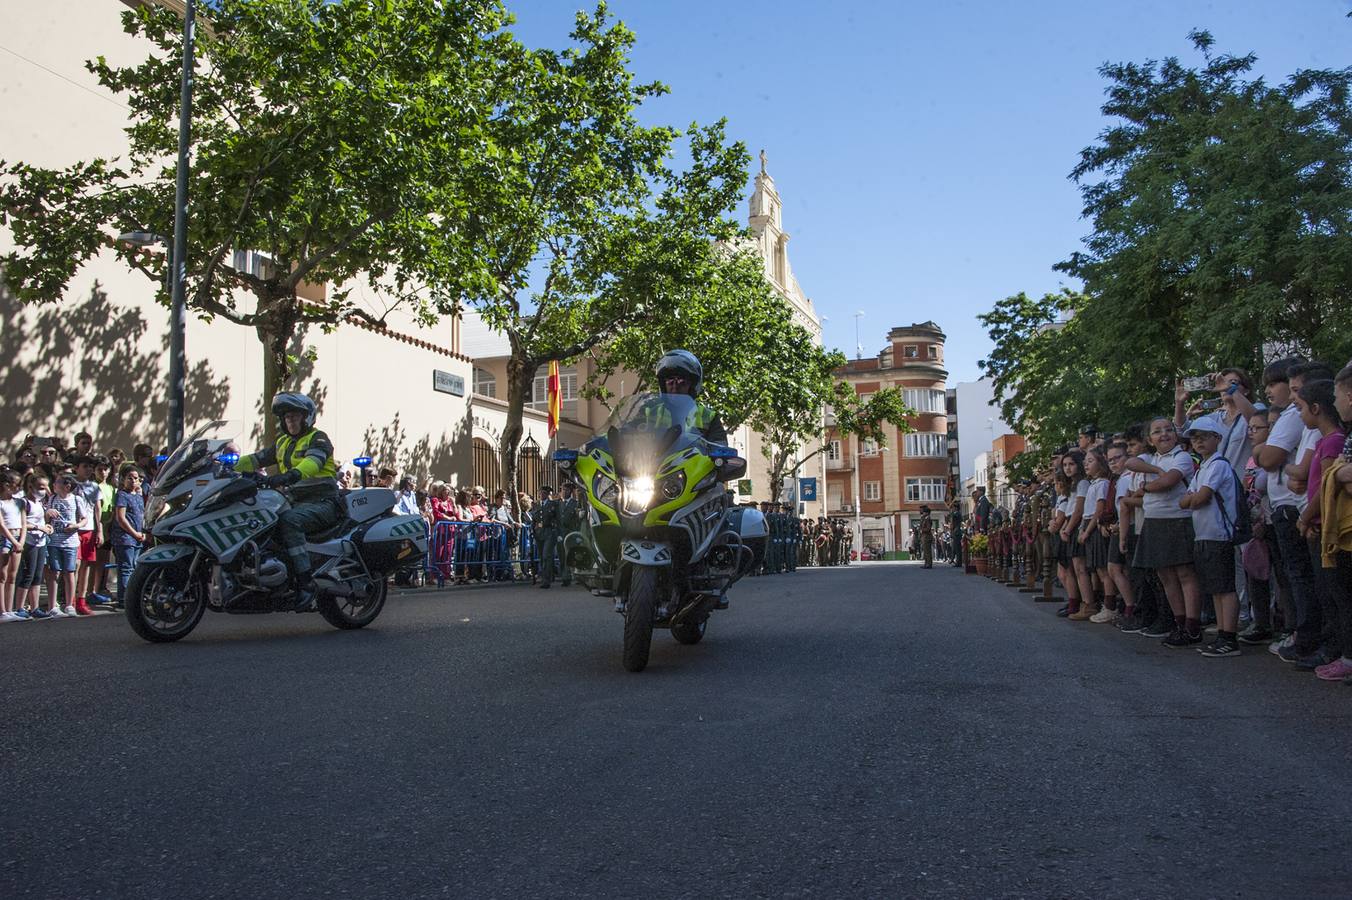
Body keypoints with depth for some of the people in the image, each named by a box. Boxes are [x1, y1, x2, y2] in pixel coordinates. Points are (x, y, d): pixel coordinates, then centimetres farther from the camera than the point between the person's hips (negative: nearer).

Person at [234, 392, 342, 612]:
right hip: (296, 502, 8)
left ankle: (305, 583, -36)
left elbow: (313, 462, -24)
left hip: (322, 502, -8)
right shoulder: (283, 443, 22)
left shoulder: (318, 439, -4)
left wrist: (290, 475, -42)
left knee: (288, 520, -34)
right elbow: (257, 459, 16)